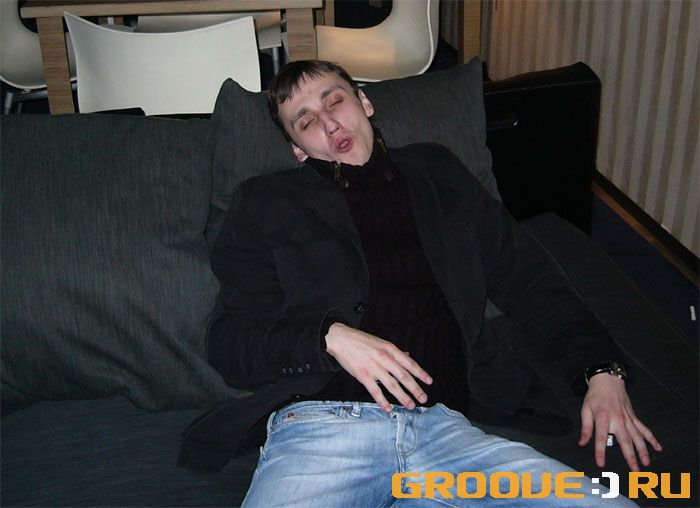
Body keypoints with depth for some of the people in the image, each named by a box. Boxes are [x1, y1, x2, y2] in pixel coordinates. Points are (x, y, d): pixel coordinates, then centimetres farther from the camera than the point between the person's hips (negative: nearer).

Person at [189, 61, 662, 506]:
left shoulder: (437, 175, 21)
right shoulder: (268, 204, 14)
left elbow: (525, 276, 21)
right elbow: (229, 339, 8)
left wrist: (603, 371, 8)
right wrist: (330, 338, -10)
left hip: (443, 426, 3)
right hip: (321, 424, -2)